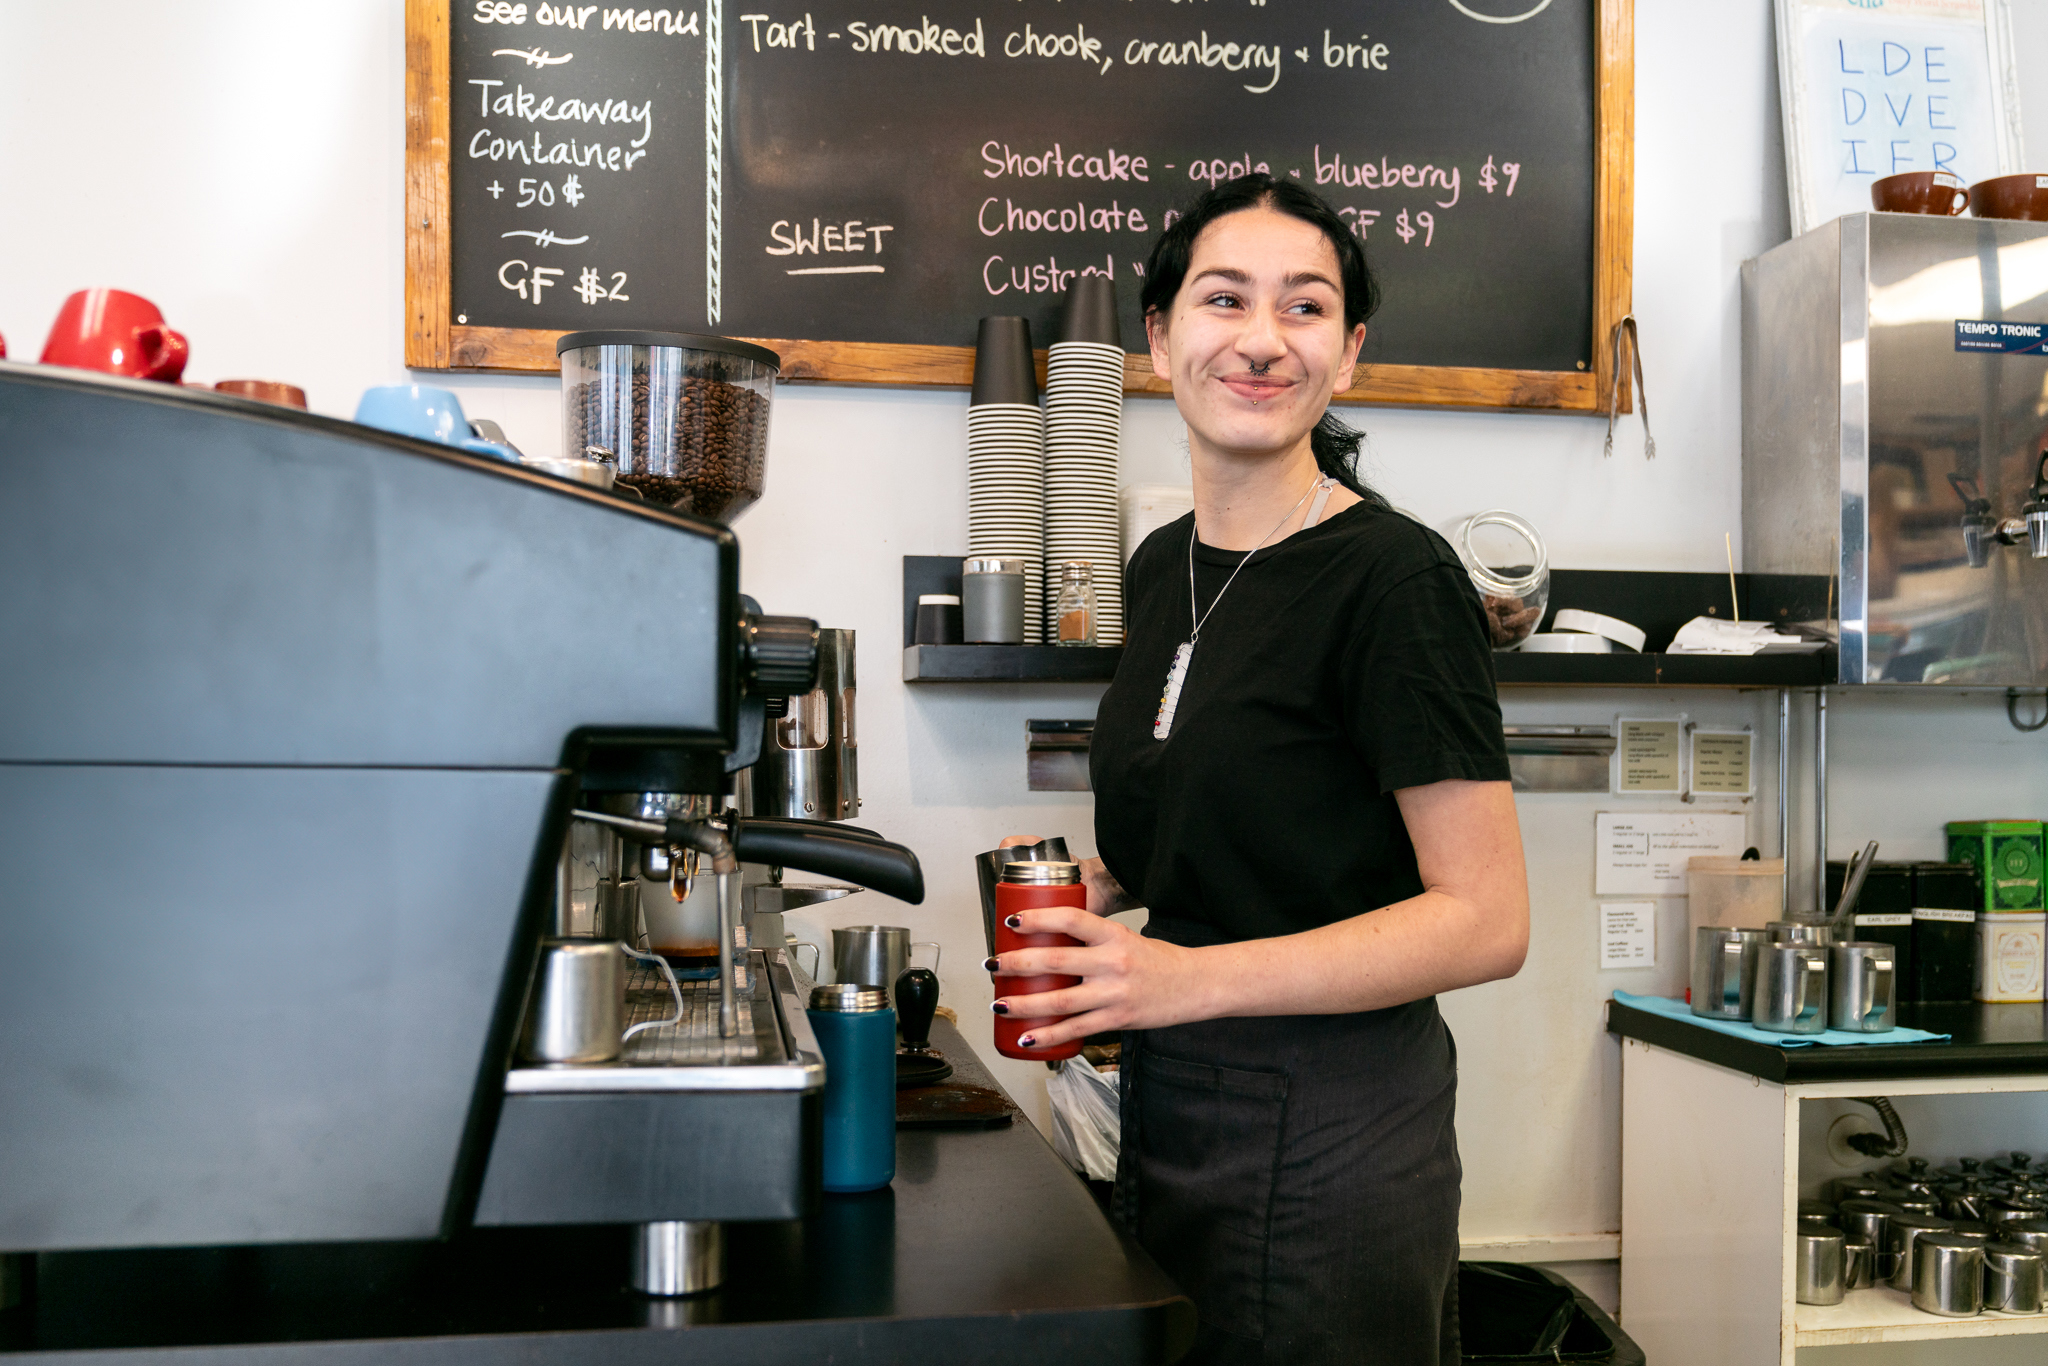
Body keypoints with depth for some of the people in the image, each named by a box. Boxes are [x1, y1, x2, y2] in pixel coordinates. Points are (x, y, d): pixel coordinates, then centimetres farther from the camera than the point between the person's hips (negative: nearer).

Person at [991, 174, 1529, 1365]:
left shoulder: (1395, 578, -15)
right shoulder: (1164, 567, 7)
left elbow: (1486, 921, -18)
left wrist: (1191, 978, -25)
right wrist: (1089, 885, 1)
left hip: (1322, 1136, -7)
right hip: (1169, 1109, 7)